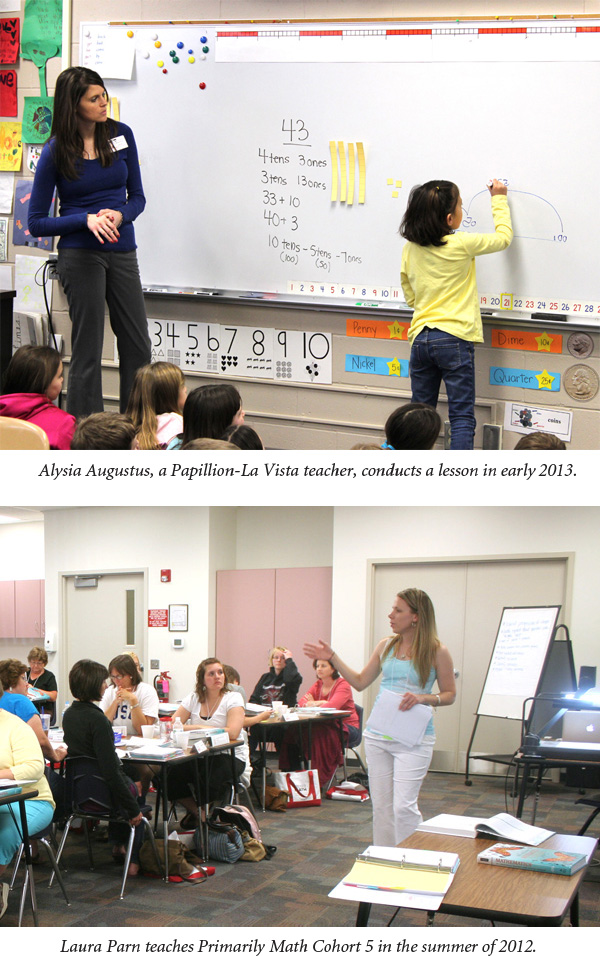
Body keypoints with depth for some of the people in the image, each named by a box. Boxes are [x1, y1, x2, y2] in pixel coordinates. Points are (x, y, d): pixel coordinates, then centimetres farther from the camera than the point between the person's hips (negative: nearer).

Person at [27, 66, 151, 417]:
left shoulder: (121, 134, 3)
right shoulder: (56, 152, -6)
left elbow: (137, 196, 10)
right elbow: (37, 222, -5)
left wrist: (119, 215, -13)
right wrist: (87, 220, -19)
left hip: (123, 252, 4)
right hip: (81, 254, -4)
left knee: (138, 346, 4)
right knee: (88, 351, 0)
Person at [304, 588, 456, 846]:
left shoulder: (436, 652, -5)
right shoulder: (386, 646, 8)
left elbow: (449, 694, 1)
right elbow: (360, 681, 15)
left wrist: (423, 698, -16)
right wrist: (332, 658, 9)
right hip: (378, 735, 5)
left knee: (403, 805, -11)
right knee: (381, 803, 9)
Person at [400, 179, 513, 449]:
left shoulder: (410, 250, 6)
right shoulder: (462, 245, -9)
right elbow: (503, 237, 7)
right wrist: (499, 199, 19)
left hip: (420, 338, 5)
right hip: (453, 339, -5)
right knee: (462, 417, -2)